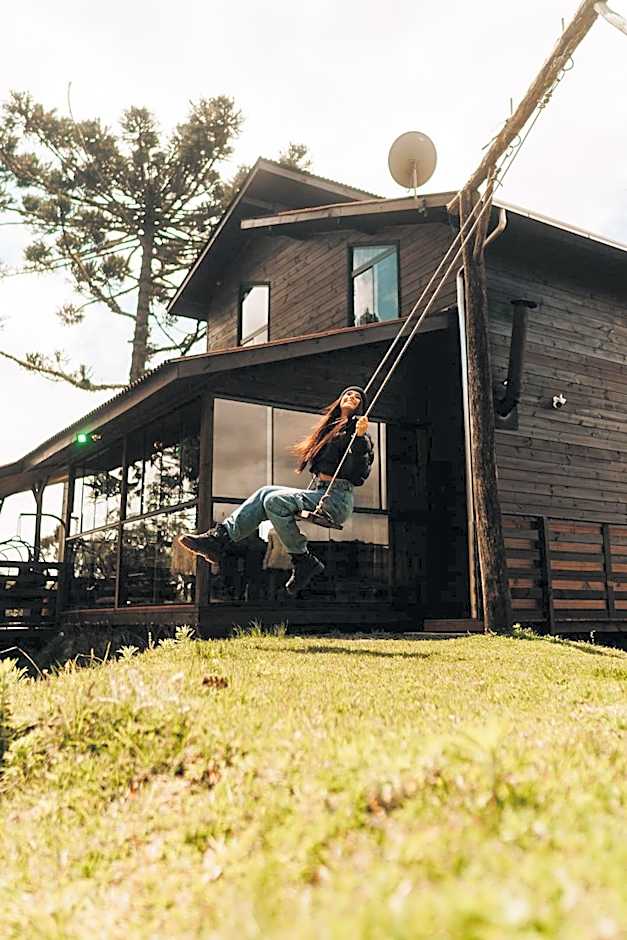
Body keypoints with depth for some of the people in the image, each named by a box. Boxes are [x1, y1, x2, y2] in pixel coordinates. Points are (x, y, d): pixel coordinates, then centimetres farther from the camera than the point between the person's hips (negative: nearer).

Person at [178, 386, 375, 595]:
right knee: (266, 493, -4)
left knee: (274, 501, -22)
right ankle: (219, 538, -15)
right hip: (318, 493, 8)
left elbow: (358, 475, -19)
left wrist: (360, 438, -27)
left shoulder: (355, 429, -2)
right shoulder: (330, 428, 23)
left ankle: (303, 561, -16)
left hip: (337, 500, -8)